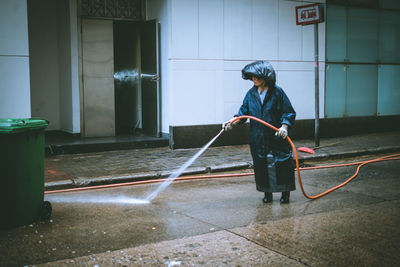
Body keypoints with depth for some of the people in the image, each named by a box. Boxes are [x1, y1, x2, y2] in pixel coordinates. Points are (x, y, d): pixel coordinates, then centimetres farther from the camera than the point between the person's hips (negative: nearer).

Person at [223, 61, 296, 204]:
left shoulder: (277, 92, -7)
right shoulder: (251, 94, 5)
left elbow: (289, 113, -5)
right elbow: (244, 111, 9)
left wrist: (284, 126, -20)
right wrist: (232, 121, -7)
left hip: (277, 137, -4)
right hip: (258, 138, 4)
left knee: (282, 164, 2)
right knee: (261, 165, 8)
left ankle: (285, 193, 18)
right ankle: (267, 193, 22)